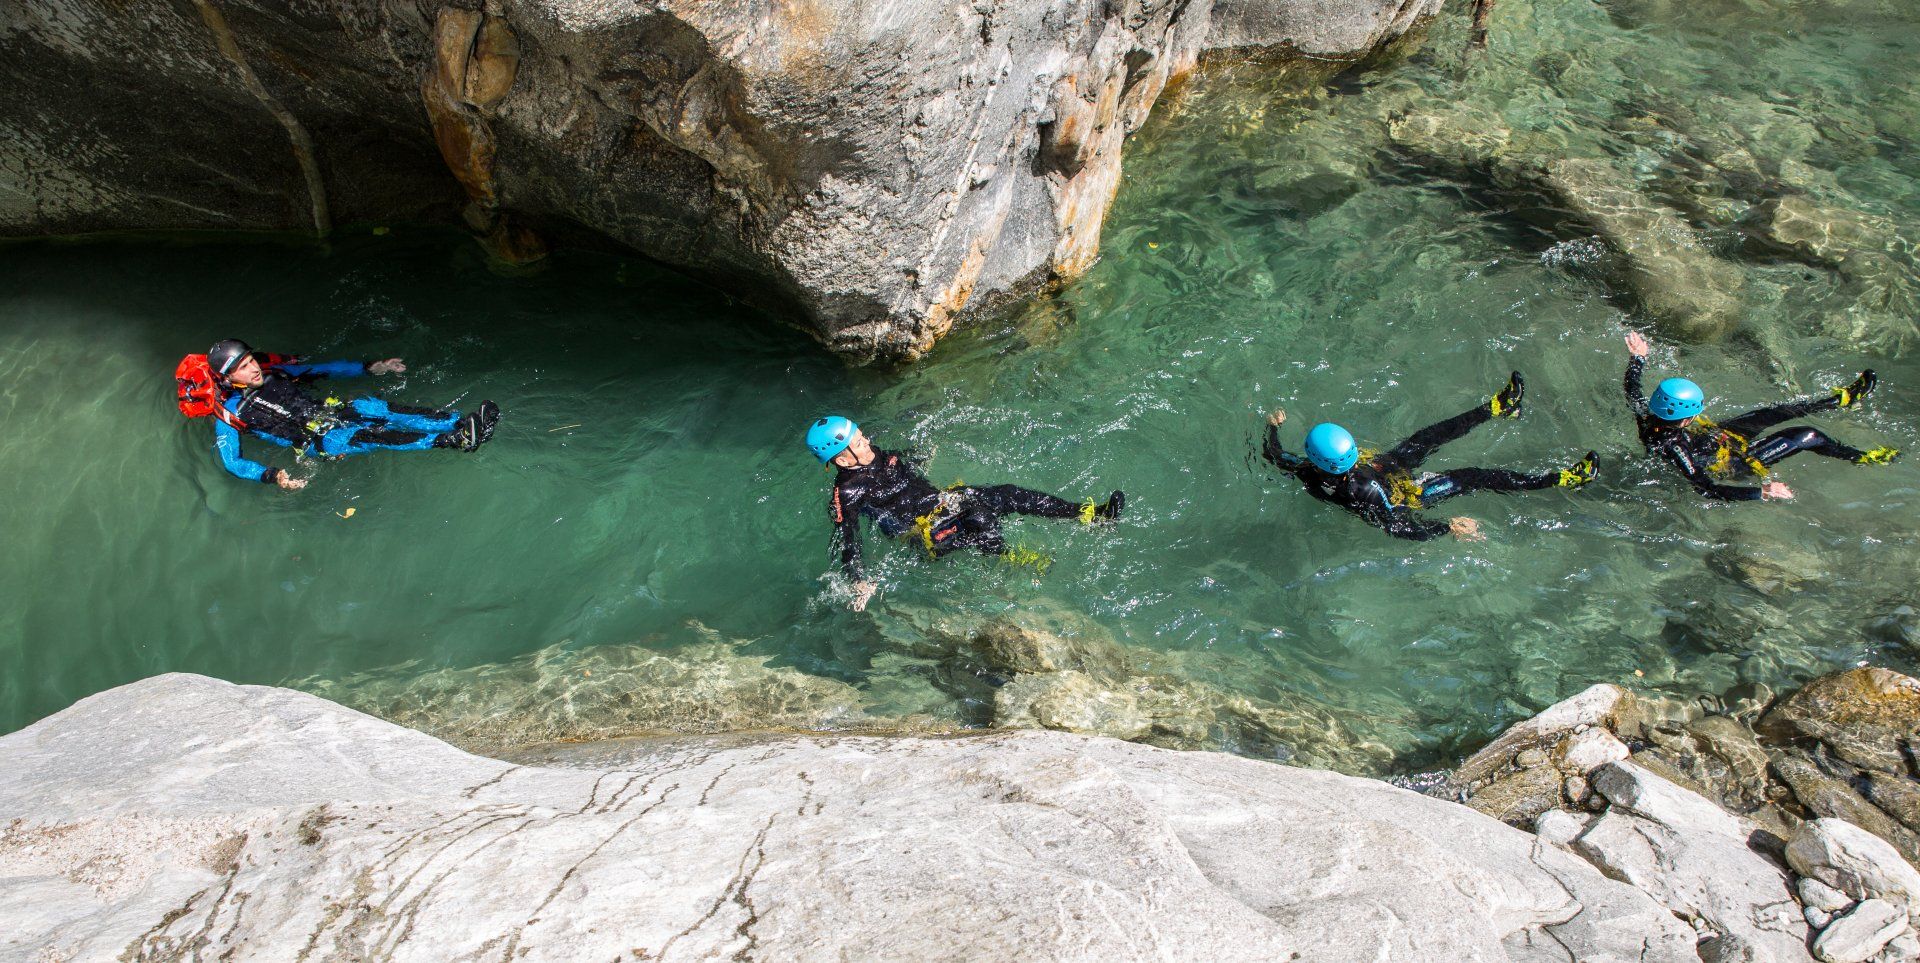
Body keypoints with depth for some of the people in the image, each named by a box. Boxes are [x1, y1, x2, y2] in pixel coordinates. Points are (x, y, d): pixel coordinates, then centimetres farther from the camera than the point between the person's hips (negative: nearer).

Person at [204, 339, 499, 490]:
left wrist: (370, 368, 11)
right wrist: (273, 476, -28)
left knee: (379, 409, -22)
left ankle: (462, 422, -36)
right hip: (316, 441, -6)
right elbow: (230, 461, -10)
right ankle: (458, 439, -49)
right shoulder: (230, 413, -4)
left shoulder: (272, 372, 10)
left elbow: (320, 369, 16)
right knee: (365, 436, -31)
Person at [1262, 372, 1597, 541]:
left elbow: (1273, 455, -8)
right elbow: (1397, 527, -40)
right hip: (1401, 492, -7)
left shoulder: (1305, 472, -29)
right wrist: (1449, 528, -38)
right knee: (1475, 477, -2)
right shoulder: (1360, 491, -46)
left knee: (1425, 438, 16)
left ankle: (1496, 408, 37)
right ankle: (1559, 480, 12)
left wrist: (1273, 427, 7)